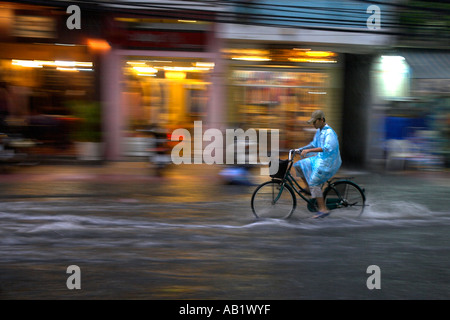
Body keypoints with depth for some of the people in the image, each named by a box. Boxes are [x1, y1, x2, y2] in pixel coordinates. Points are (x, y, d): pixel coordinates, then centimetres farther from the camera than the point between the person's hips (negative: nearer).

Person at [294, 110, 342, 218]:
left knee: (314, 183, -16)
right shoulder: (319, 131, 10)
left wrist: (309, 150, -40)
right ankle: (310, 189, 11)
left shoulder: (329, 132, -19)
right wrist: (300, 149, 13)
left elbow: (327, 148, -34)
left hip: (328, 162, -9)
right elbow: (314, 144, 23)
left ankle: (323, 209, -11)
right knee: (299, 165, 3)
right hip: (320, 158, 9)